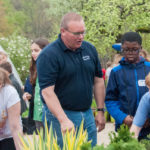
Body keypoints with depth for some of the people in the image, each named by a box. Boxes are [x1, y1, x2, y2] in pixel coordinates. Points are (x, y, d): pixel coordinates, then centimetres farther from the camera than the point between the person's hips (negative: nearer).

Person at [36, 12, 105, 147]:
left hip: (87, 114, 6)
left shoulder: (90, 49, 7)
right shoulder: (49, 55, -13)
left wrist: (101, 111, 11)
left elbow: (98, 81, 15)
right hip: (60, 114, -6)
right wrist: (64, 120, -28)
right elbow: (47, 92, -19)